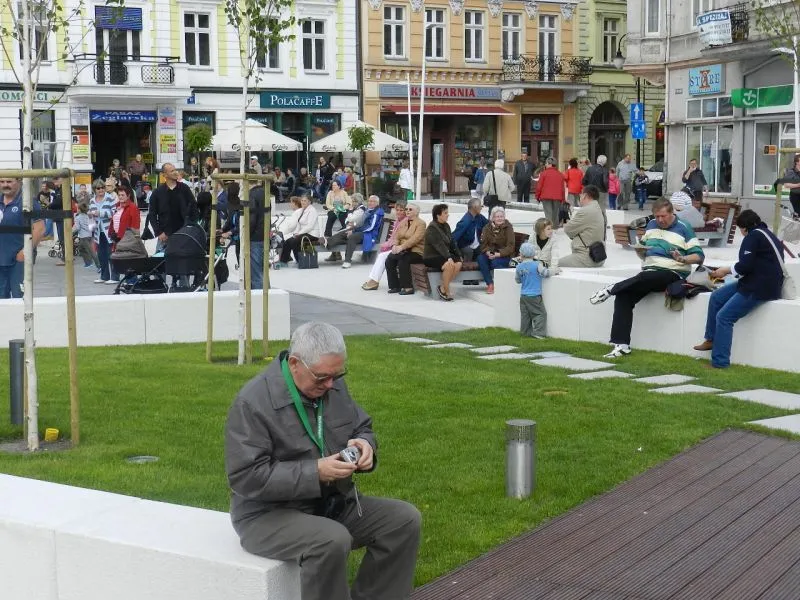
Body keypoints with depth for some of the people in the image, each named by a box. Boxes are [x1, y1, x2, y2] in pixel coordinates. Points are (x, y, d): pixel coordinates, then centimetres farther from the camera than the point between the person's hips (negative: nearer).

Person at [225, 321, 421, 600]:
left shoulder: (332, 385, 2)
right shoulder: (253, 402, -19)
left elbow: (363, 427, 16)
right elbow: (246, 477, -23)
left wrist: (364, 444, -10)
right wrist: (315, 473, -28)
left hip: (334, 504, 7)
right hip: (270, 515, -7)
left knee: (405, 520, -10)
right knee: (332, 541, -35)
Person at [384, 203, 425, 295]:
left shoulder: (421, 223, -5)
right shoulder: (403, 223, 19)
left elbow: (415, 239, -19)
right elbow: (397, 237, 12)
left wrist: (401, 247, -27)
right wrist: (395, 245, -11)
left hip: (416, 252, -7)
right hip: (403, 251, 7)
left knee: (403, 259, -33)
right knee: (389, 259, -19)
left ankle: (408, 287, -26)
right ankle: (394, 286, -13)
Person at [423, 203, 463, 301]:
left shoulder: (446, 226, 12)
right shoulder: (432, 228, -14)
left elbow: (452, 242, 17)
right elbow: (439, 245, -24)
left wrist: (458, 255, 9)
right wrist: (448, 258, -32)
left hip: (444, 254, 8)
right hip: (431, 256, -8)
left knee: (458, 264, -19)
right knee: (449, 265, -32)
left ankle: (442, 288, -12)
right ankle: (446, 291, -17)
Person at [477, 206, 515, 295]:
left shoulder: (508, 227, -7)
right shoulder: (487, 228, 5)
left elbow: (510, 246, -13)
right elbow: (483, 243, 0)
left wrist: (499, 254, -27)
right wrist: (487, 252, -22)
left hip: (504, 255, -4)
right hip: (490, 254, 4)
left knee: (495, 262, -35)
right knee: (480, 258, -27)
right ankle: (490, 284, -25)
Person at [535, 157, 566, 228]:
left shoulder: (544, 173, -5)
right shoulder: (560, 175, 8)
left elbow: (539, 187, -4)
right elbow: (562, 188, 11)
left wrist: (537, 196, 8)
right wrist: (562, 199, 19)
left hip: (546, 197, -3)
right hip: (557, 198, 3)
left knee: (548, 214, -5)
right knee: (555, 214, 11)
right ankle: (555, 227, 15)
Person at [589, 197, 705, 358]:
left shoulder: (684, 229, -2)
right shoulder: (651, 225, 16)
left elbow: (699, 257, -6)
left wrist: (682, 259, -25)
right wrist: (640, 251, 1)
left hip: (672, 274, -5)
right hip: (648, 273, 5)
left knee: (643, 278, -38)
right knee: (623, 296, -20)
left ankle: (611, 289, -15)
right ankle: (621, 344, -22)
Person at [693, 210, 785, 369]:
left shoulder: (754, 236, -10)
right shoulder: (766, 234, 20)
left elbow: (745, 265, -17)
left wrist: (726, 270, 0)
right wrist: (729, 270, 11)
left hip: (761, 288, -11)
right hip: (757, 282, 11)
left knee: (724, 317, -13)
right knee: (716, 297, 12)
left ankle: (719, 362, -12)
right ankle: (711, 339, 15)